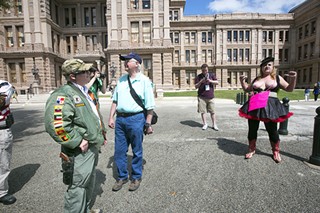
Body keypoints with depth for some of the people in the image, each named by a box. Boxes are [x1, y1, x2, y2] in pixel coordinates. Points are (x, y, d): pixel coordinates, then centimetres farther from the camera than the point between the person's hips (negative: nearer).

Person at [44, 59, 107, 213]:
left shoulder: (84, 91, 12)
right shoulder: (63, 95, -20)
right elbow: (54, 124, -31)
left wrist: (102, 133, 20)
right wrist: (78, 141, -25)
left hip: (93, 147, 10)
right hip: (81, 151, -10)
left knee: (89, 182, 24)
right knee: (78, 186, 4)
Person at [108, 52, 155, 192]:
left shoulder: (144, 81, -5)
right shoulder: (121, 80, 11)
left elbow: (150, 106, -7)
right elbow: (115, 100, 14)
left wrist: (148, 124, -8)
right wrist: (111, 117, 9)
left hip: (136, 118, -5)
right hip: (120, 118, 5)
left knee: (137, 151, 10)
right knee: (119, 150, 13)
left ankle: (136, 177, 31)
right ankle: (122, 177, 32)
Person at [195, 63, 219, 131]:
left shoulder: (211, 75, 10)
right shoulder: (198, 77, 4)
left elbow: (217, 82, 4)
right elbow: (196, 86, 1)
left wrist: (210, 81, -13)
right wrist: (201, 81, -16)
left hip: (210, 97, 1)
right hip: (202, 97, -1)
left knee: (212, 111, 4)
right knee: (202, 111, 1)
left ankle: (214, 125, 14)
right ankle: (205, 124, 15)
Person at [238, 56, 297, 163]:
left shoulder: (277, 78, 9)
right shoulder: (256, 79, 14)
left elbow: (289, 89, 7)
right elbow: (247, 89, 22)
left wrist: (293, 78, -9)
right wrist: (242, 81, 8)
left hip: (270, 107, -2)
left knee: (272, 130, 5)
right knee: (252, 129, 7)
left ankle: (276, 152, 25)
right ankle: (252, 149, 23)